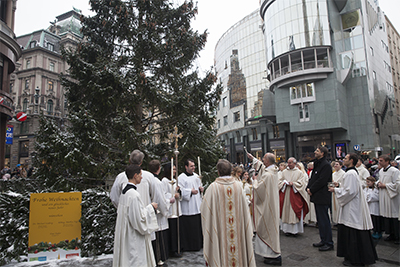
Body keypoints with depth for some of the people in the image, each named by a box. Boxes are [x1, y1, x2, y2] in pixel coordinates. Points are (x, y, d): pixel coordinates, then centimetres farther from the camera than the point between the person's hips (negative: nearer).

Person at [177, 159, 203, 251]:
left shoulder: (196, 176, 13)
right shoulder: (181, 177, -9)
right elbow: (180, 191, -15)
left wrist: (201, 189, 2)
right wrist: (190, 191, -20)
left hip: (198, 205, 7)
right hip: (188, 208, -7)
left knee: (199, 225, 12)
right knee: (190, 227, -2)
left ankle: (199, 243, 26)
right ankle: (189, 246, 12)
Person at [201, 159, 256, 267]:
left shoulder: (213, 187, -14)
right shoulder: (238, 185, -4)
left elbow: (204, 208, -6)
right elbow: (245, 207, 4)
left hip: (220, 226, -3)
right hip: (238, 227, 3)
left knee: (222, 247, 10)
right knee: (238, 245, 17)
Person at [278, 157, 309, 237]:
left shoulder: (299, 173, 1)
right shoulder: (284, 172, 10)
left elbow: (302, 183, -4)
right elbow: (279, 182, 11)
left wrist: (293, 184, -13)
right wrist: (284, 183, -8)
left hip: (295, 195, -3)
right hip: (285, 195, 3)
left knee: (295, 212, -2)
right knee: (286, 211, 3)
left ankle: (294, 230, 7)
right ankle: (287, 229, 11)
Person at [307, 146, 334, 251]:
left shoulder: (326, 165, -14)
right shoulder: (317, 164, 16)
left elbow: (321, 181, -21)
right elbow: (313, 178, 18)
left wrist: (312, 190, -13)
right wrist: (309, 187, 3)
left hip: (322, 197, -10)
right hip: (317, 196, 10)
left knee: (324, 220, -3)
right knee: (320, 220, 16)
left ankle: (329, 243, 7)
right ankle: (323, 240, 26)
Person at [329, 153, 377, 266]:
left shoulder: (350, 173, -19)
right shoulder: (352, 172, 13)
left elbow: (350, 191, -22)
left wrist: (335, 190, -12)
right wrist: (337, 188, 13)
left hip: (352, 209, -10)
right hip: (351, 207, 10)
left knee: (351, 233, -1)